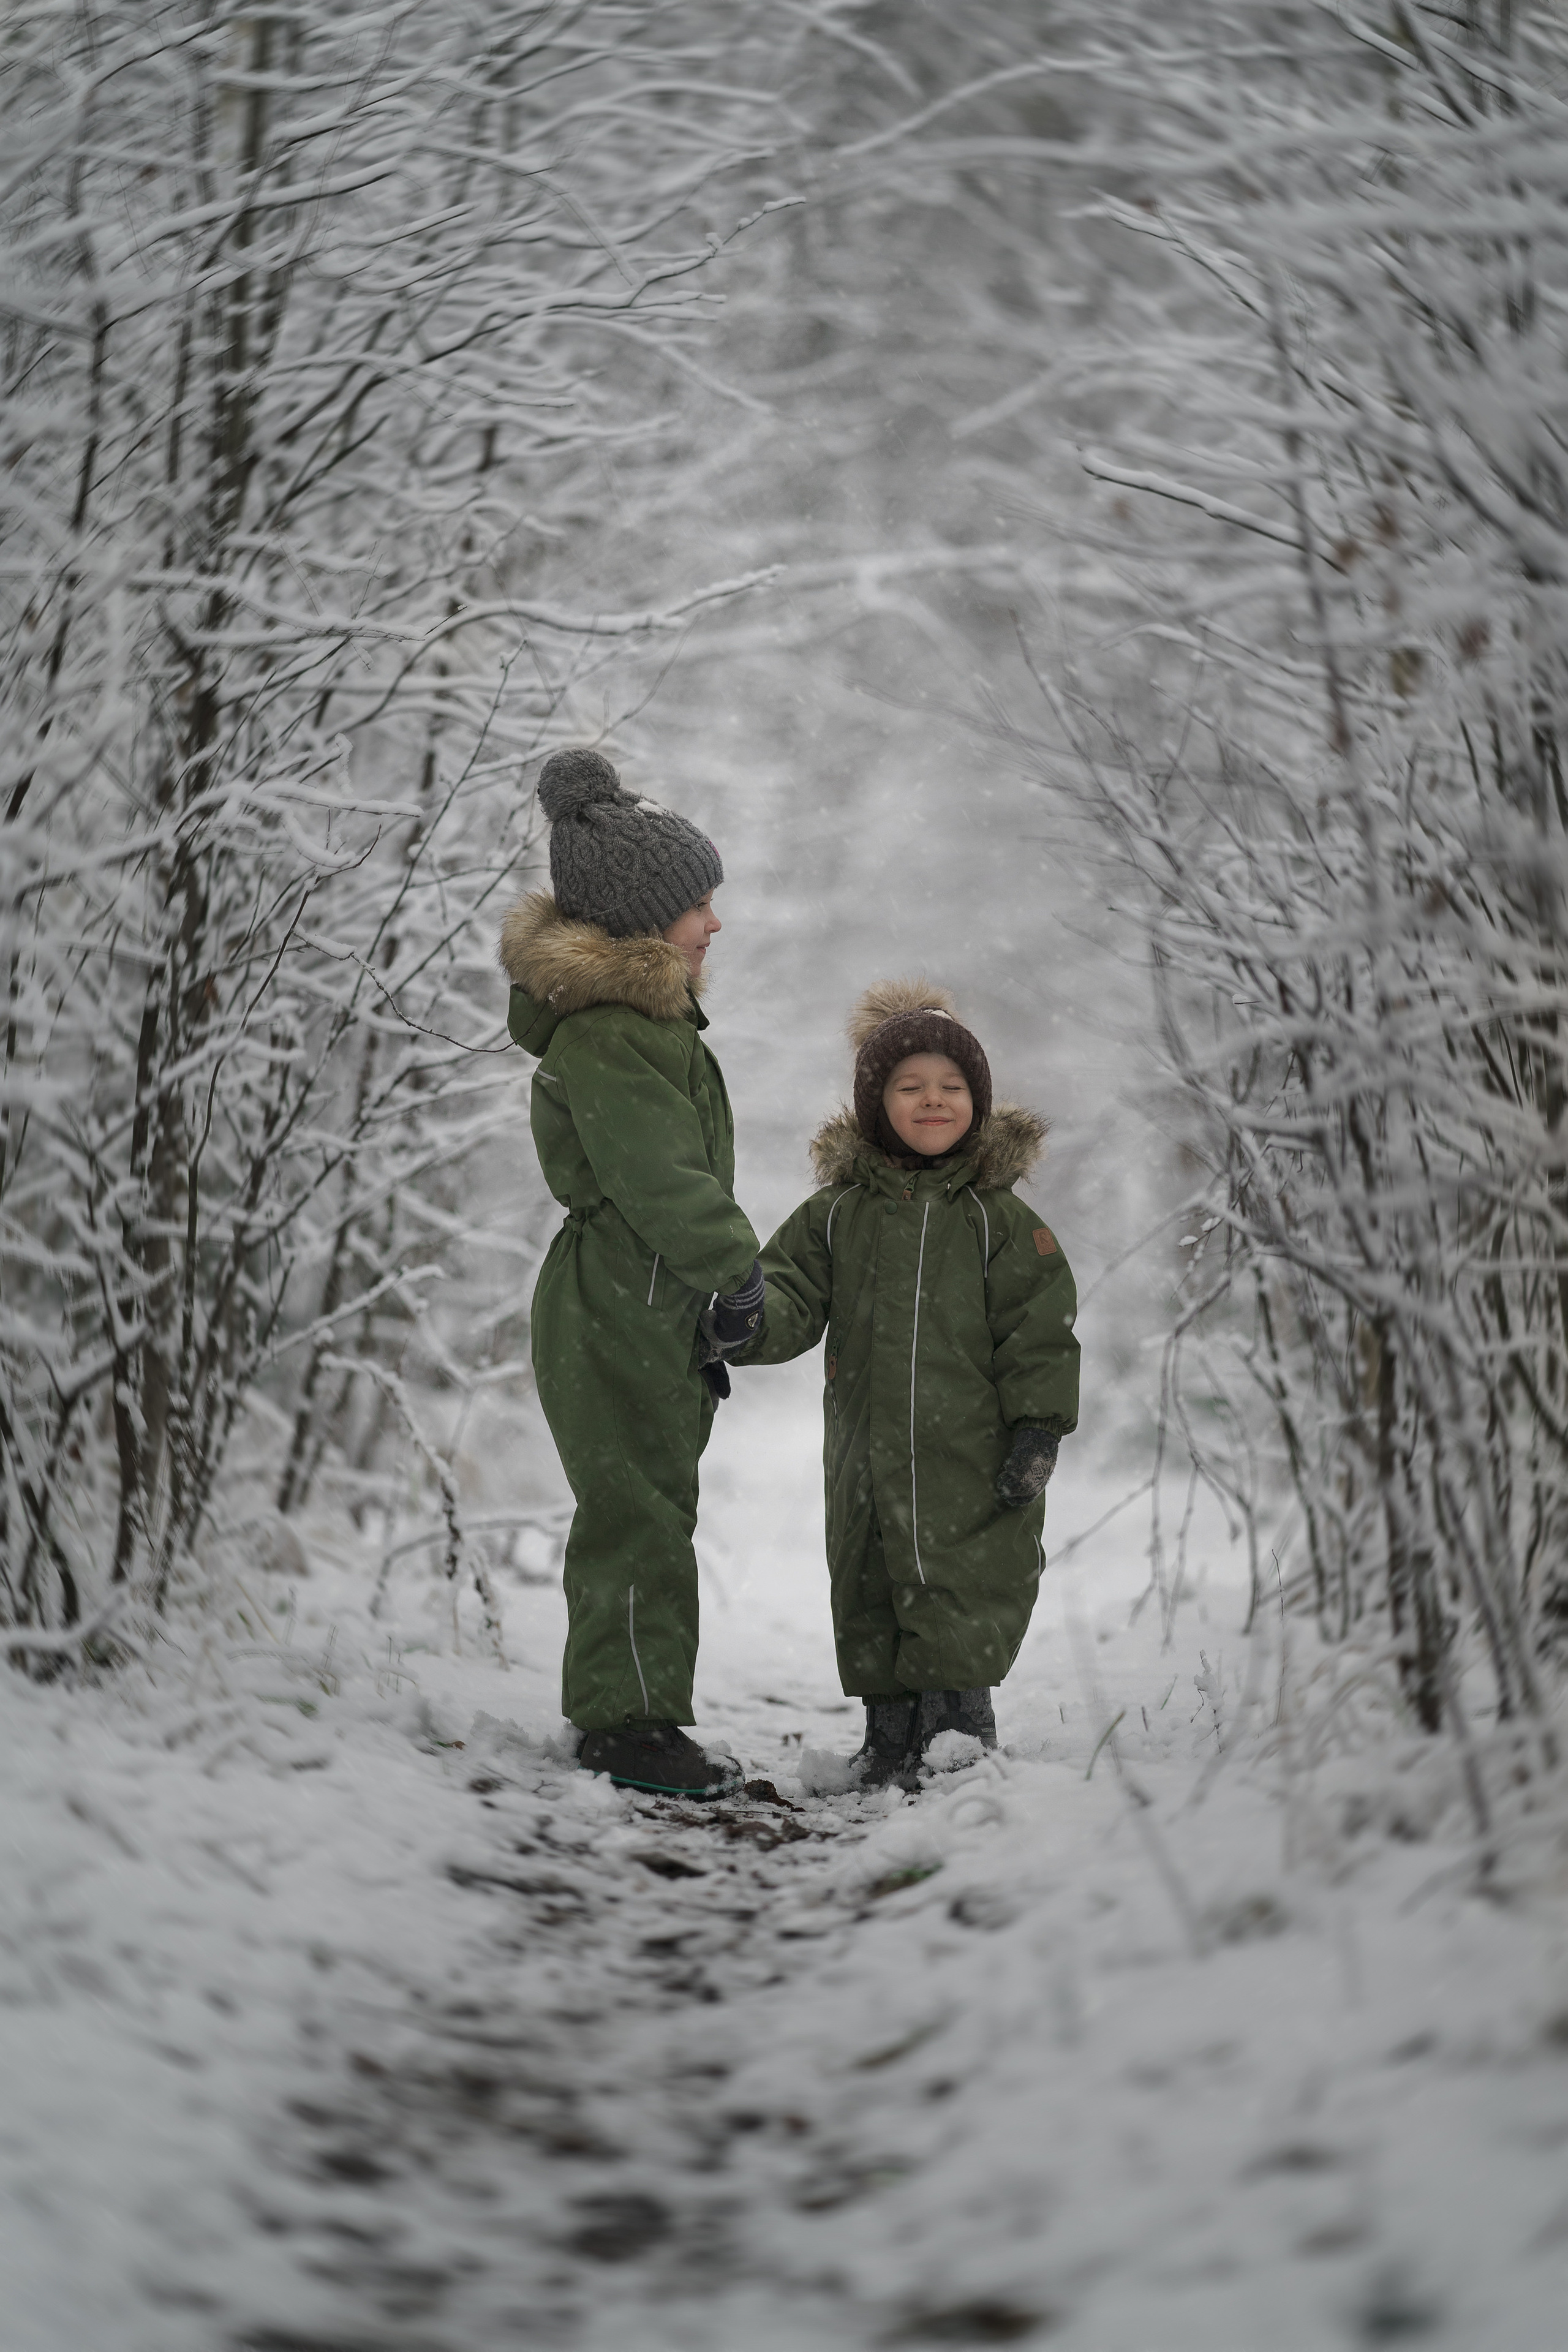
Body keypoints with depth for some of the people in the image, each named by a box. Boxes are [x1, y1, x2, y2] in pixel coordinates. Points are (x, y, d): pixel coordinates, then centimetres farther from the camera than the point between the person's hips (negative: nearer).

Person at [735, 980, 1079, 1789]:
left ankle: (962, 1739, 7)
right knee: (871, 1599, 10)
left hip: (975, 1464, -3)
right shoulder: (836, 1214, 7)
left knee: (964, 1607, -4)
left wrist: (1037, 1428, -8)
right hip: (868, 1462, 3)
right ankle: (890, 1733, 23)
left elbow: (1040, 1333, 0)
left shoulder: (1000, 1219, 1)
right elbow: (791, 1296, 4)